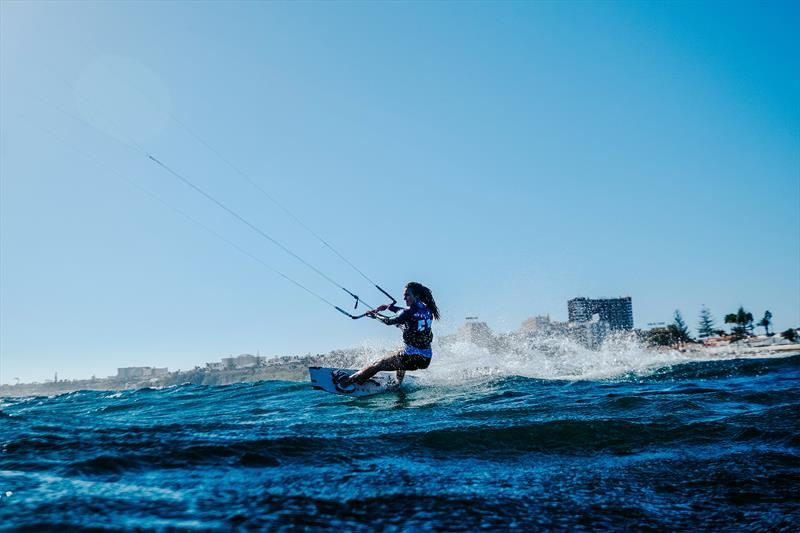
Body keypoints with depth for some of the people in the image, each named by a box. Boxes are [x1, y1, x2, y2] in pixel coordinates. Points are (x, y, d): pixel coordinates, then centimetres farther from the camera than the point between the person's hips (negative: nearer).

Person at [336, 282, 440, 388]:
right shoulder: (428, 310, 5)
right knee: (403, 359, 40)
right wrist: (389, 307, 28)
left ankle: (348, 380, 19)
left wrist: (375, 315, 19)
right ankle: (398, 385, 49)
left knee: (377, 365, 9)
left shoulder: (409, 312, -14)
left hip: (412, 358, -7)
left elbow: (389, 321, 1)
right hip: (426, 360, 7)